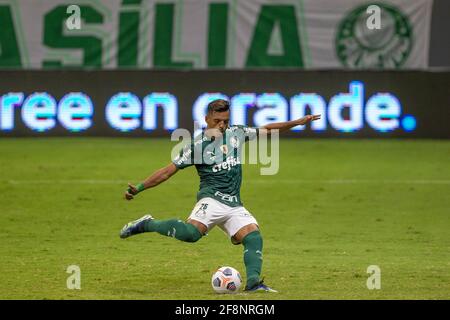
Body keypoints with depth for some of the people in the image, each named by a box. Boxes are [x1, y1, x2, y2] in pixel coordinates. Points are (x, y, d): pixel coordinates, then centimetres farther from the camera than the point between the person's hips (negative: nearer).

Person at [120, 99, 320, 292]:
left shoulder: (236, 133, 13)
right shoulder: (197, 145, -2)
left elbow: (266, 130, 25)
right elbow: (168, 171, 0)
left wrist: (297, 122, 22)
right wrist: (138, 188, -6)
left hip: (234, 206, 5)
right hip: (212, 200, -5)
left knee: (254, 238, -16)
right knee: (191, 233, -31)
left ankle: (253, 281, -23)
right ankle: (147, 225, -14)